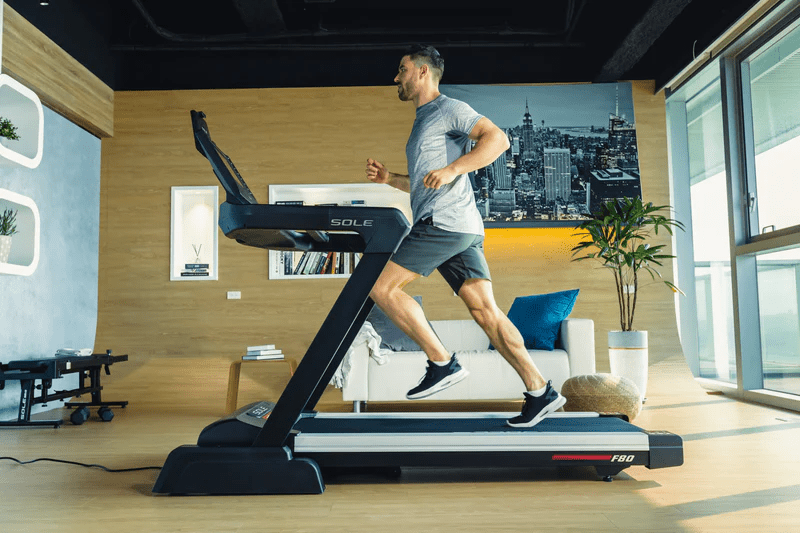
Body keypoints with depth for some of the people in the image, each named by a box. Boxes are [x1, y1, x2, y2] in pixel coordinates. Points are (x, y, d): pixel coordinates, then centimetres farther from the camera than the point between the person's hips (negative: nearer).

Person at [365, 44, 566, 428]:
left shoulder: (448, 109, 1)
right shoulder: (423, 121, 29)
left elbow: (498, 139, -12)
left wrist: (451, 170, -20)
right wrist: (389, 179, 20)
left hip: (446, 222, -9)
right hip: (458, 231, 9)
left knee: (381, 286, -9)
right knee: (485, 311, 2)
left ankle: (442, 363, -6)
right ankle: (540, 393, 3)